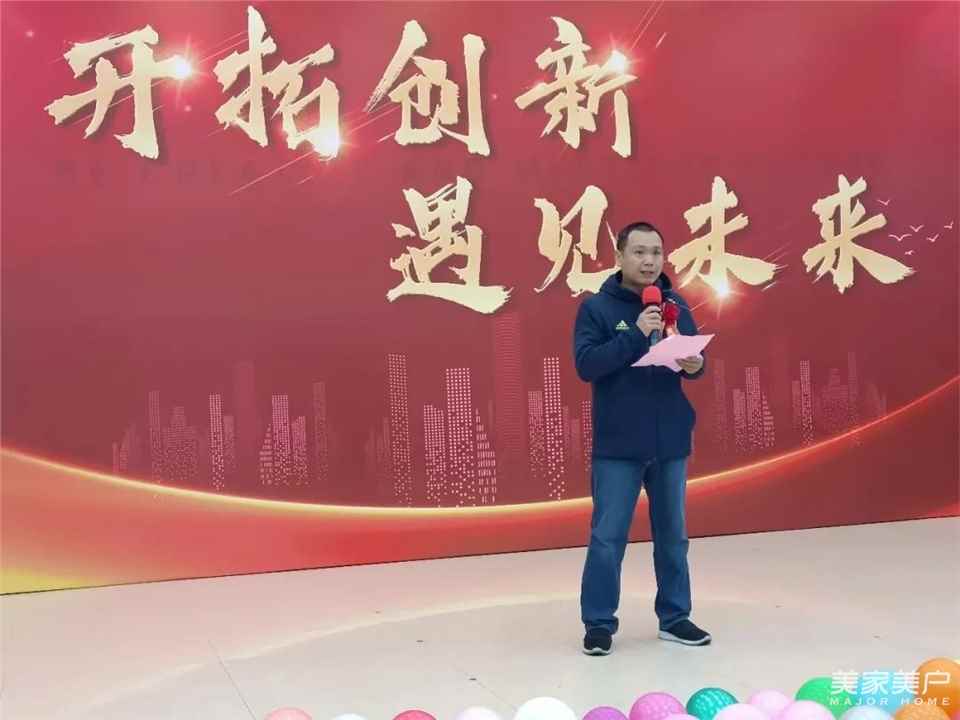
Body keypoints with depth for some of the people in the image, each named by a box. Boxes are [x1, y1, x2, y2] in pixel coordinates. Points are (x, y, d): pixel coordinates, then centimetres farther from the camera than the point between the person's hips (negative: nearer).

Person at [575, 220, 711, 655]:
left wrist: (694, 366, -13)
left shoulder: (676, 305, 7)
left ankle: (674, 617, 26)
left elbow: (694, 359, 10)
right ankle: (599, 623, 14)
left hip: (671, 441, 4)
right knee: (607, 537, 1)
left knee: (673, 535, 13)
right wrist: (636, 334, -23)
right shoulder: (596, 307, -5)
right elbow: (586, 365, -15)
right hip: (618, 444, -4)